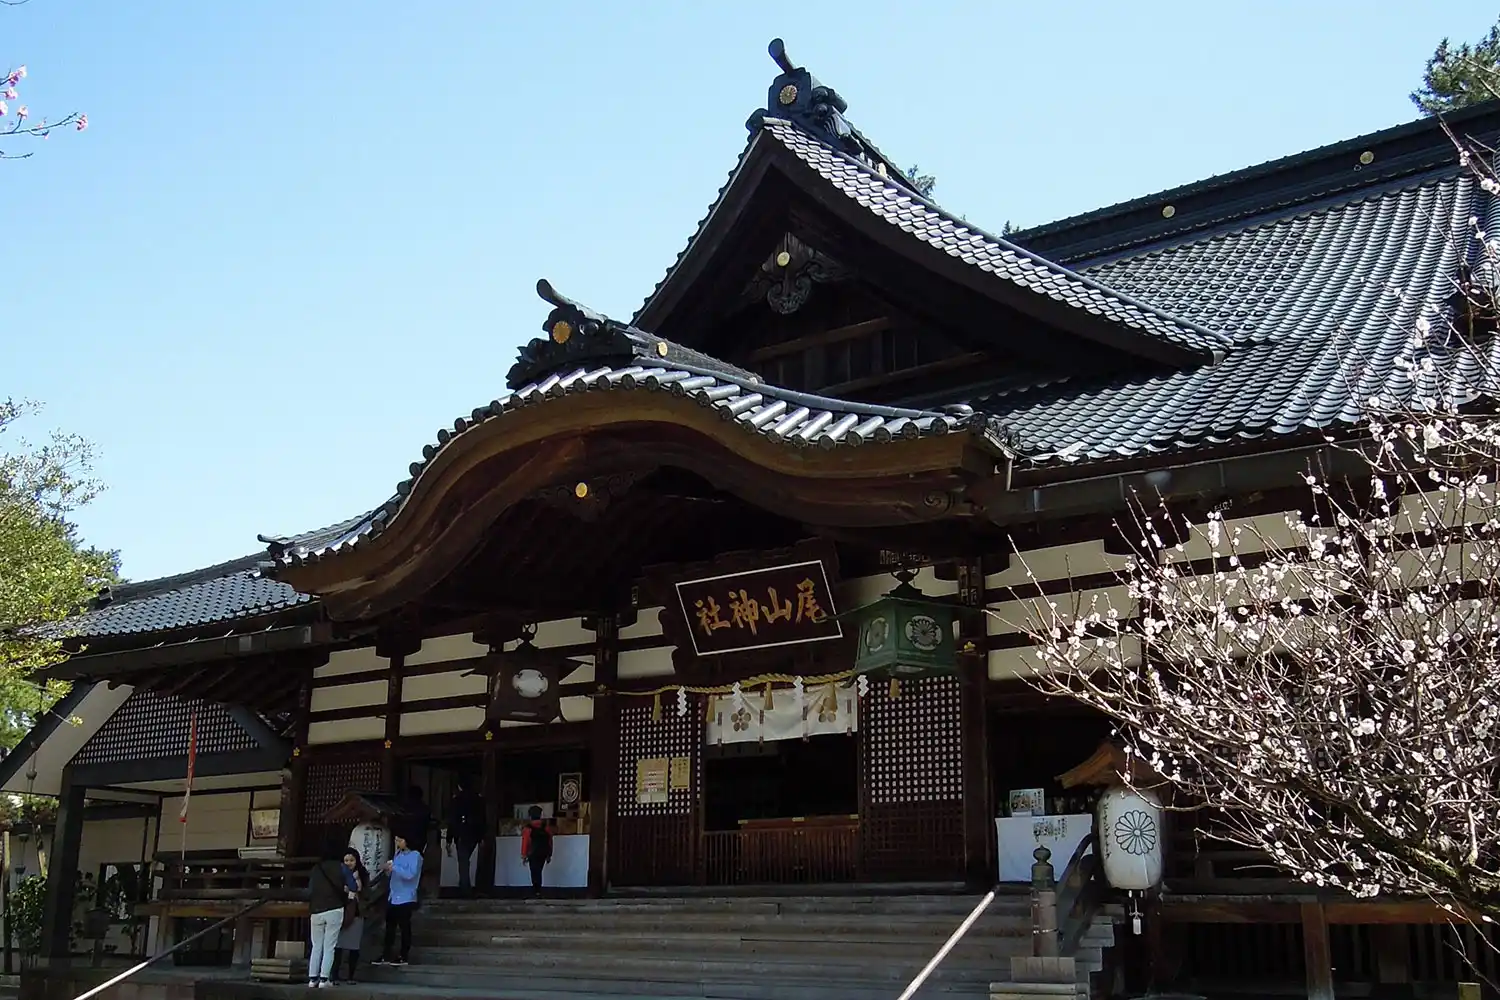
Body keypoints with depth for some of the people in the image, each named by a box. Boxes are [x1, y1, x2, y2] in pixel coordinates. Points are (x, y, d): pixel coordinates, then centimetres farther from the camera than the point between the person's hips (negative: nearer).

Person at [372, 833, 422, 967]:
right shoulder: (398, 854, 11)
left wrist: (394, 867, -24)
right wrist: (388, 869, -3)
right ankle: (386, 956, 17)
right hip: (393, 896, 8)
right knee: (389, 926, 10)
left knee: (404, 927, 2)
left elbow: (410, 874, -25)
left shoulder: (415, 856, -13)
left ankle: (403, 957, 11)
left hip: (405, 898, -8)